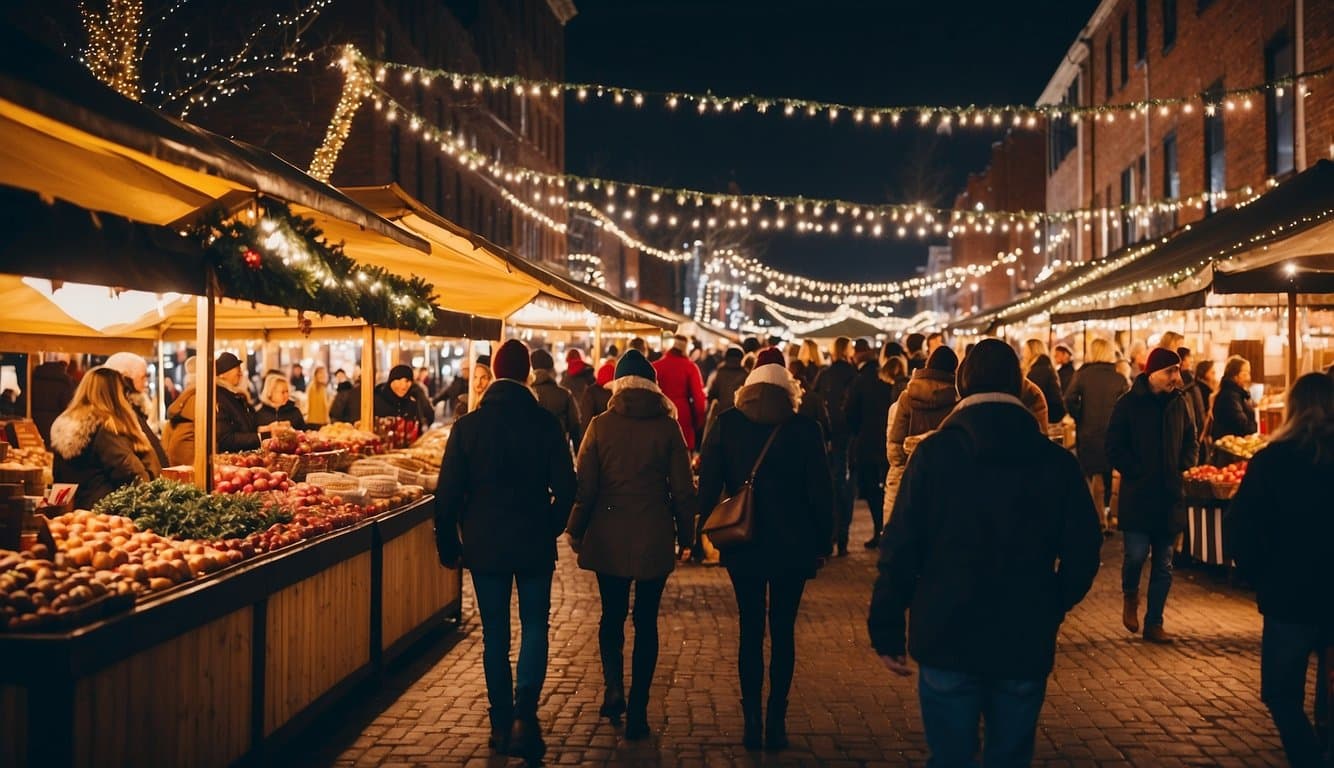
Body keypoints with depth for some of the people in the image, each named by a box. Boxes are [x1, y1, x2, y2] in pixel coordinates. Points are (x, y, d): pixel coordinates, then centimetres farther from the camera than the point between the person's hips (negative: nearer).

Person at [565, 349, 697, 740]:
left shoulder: (600, 425, -4)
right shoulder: (667, 426, -4)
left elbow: (585, 486, -3)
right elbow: (683, 488, -2)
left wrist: (575, 531, 9)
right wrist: (686, 535, 10)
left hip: (608, 537, 0)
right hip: (654, 536, 0)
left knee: (612, 616, 18)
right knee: (646, 621, 9)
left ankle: (614, 688, 4)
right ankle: (637, 710, 10)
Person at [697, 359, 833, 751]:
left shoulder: (726, 425, -2)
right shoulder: (804, 429, -4)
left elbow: (708, 482, -3)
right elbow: (819, 491, -5)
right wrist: (822, 541, 3)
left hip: (743, 543, 1)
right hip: (793, 545, 0)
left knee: (751, 630, 10)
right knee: (782, 631, 10)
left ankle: (753, 721, 10)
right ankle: (776, 721, 11)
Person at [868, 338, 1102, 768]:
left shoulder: (934, 453, -8)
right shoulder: (1055, 460, 0)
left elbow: (901, 548, -11)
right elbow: (1083, 551, 1)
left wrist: (886, 631, -3)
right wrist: (1049, 611, 16)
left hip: (948, 639, -2)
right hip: (1027, 643, 2)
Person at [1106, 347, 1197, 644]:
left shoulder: (1178, 403, 8)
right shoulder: (1129, 403, -4)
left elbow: (1191, 443, 17)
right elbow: (1115, 448, -6)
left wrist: (1182, 466, 0)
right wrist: (1138, 473, -13)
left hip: (1170, 496, 4)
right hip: (1137, 495, -4)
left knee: (1164, 565, 8)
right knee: (1136, 554, -13)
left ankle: (1154, 624, 19)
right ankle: (1130, 595, 19)